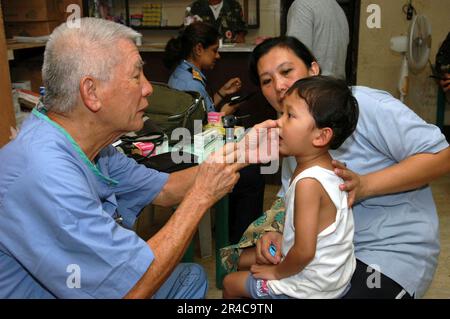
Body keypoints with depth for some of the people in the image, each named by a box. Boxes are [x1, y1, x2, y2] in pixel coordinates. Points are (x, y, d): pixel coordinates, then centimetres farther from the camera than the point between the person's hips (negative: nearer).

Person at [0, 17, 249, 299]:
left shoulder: (89, 146, -4)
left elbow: (164, 189, 6)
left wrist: (239, 152, -1)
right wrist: (202, 195, -20)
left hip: (86, 284, 8)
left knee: (193, 275, 15)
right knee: (191, 278, -14)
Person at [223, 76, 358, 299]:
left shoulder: (308, 182, -31)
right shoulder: (323, 164, -4)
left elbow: (304, 252, -30)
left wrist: (277, 272, -14)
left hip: (314, 287, -8)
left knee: (230, 283, 9)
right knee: (244, 259, 22)